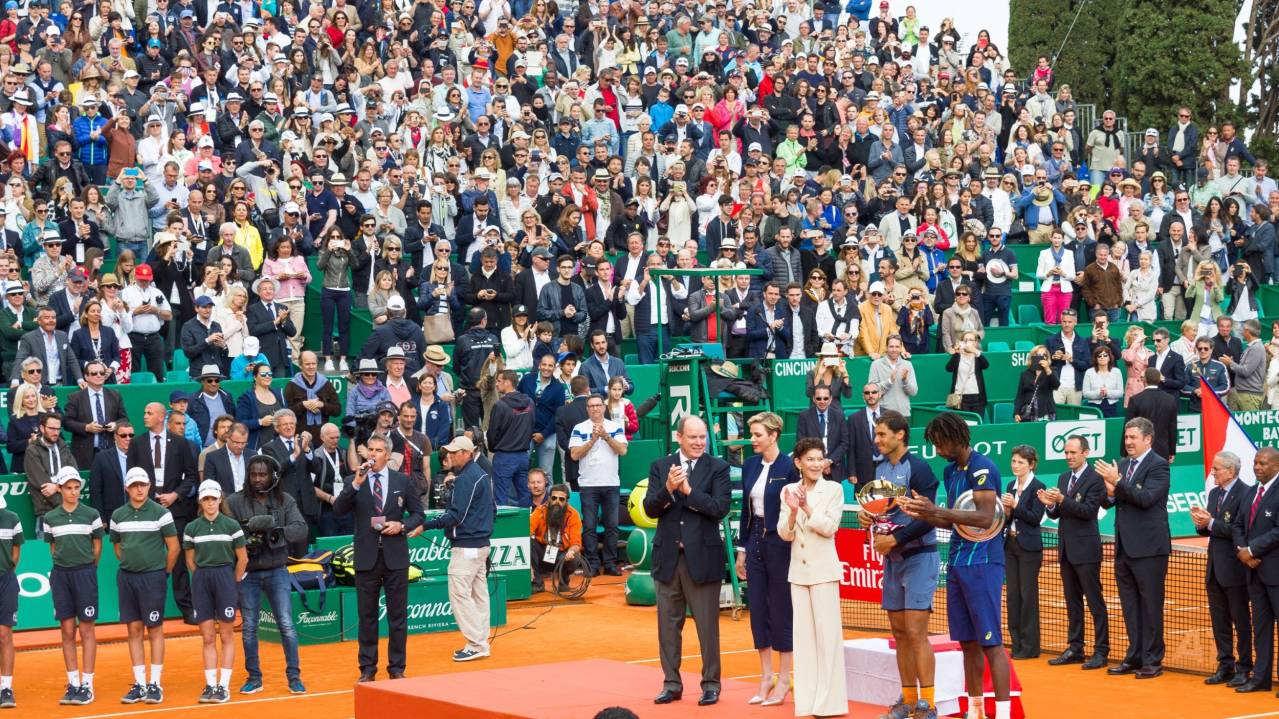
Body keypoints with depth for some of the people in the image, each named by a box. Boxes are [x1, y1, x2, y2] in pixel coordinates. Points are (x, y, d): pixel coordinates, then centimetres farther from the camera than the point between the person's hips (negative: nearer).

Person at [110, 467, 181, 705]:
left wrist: (164, 573, 2)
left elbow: (174, 547, -1)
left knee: (154, 629, -1)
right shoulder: (118, 515, 7)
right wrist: (129, 565, 14)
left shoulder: (160, 513, -5)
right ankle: (139, 684, 9)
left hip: (153, 576, -4)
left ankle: (155, 684, 2)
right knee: (134, 630, 5)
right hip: (126, 577, 4)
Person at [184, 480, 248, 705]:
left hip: (225, 578, -2)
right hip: (200, 580, 2)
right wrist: (204, 577, 8)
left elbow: (243, 559, 2)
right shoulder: (191, 528, 5)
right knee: (207, 637, 3)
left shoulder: (231, 525, -1)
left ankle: (224, 686, 2)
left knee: (226, 636, 1)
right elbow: (190, 560, 14)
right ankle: (210, 684, 6)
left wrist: (232, 583, 3)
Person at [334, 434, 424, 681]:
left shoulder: (402, 481, 4)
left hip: (395, 556, 0)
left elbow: (417, 513, 9)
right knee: (367, 615, 6)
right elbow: (338, 510, -12)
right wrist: (356, 483, -22)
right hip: (366, 557, 0)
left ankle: (397, 668, 13)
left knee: (397, 614, 5)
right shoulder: (356, 481, 2)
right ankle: (367, 668, 14)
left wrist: (402, 526, -10)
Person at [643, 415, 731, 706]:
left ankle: (711, 684, 13)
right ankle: (672, 683, 20)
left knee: (708, 625, 3)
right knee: (668, 623, 10)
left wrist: (688, 490, -19)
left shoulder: (718, 467, -2)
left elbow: (720, 508, -13)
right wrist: (668, 489, -18)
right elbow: (650, 509, -1)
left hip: (703, 556, -3)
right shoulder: (660, 467, 5)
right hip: (668, 555, 3)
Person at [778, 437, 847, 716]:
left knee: (827, 632, -4)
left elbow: (830, 527, -11)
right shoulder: (789, 491, 5)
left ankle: (829, 702, 0)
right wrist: (793, 511, -17)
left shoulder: (833, 489, -4)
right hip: (798, 570, 4)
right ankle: (807, 701, 11)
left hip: (823, 571, -4)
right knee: (803, 634, 7)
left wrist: (807, 508, -22)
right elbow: (785, 534, 1)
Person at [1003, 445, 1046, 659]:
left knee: (1028, 595, -3)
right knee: (1013, 595, 7)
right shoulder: (1011, 486, 12)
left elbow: (1036, 517, -15)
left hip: (1029, 547, -7)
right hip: (1011, 544, 7)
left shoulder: (1037, 487, -9)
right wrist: (1007, 510, -6)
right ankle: (1016, 643, 13)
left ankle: (1030, 646, 4)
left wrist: (1015, 505, -22)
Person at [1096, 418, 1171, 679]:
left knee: (1150, 605, -1)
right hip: (1124, 547, 7)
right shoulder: (1122, 464, 13)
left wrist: (1117, 482, -26)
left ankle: (1152, 660, 4)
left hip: (1148, 548, -7)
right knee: (1130, 606, 12)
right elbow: (1109, 502, 14)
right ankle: (1135, 657, 20)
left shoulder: (1158, 465, -9)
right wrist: (1110, 493, -8)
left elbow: (1146, 498, -22)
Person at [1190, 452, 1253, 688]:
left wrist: (1211, 523, -21)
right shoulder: (1214, 494, 13)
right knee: (1219, 620, 12)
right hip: (1215, 568, 8)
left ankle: (1243, 669, 8)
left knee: (1241, 620, 1)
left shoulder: (1245, 494, -14)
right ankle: (1225, 666, 20)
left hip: (1235, 569, -8)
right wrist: (1201, 523, -7)